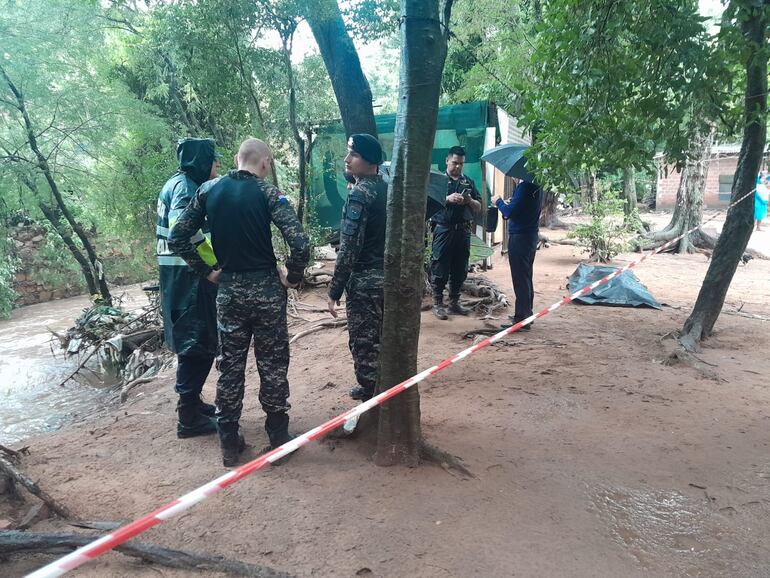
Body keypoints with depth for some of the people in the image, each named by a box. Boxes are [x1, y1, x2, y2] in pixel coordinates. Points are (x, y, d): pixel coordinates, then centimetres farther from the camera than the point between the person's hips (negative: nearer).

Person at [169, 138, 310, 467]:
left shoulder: (208, 190, 3)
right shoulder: (267, 193, -9)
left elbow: (177, 238, 3)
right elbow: (300, 242, -21)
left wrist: (206, 271, 9)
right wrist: (292, 277, -5)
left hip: (228, 290, 3)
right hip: (266, 289, -3)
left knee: (230, 366, 13)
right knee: (273, 366, 9)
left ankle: (229, 442, 22)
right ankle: (278, 438, 20)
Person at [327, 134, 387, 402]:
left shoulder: (359, 194, -17)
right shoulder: (386, 188, 8)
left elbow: (349, 248, -21)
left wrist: (334, 291, -16)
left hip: (365, 280, -9)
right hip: (389, 276, 9)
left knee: (364, 344, 1)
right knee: (381, 340, 20)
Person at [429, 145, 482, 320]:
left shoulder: (468, 182, 16)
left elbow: (479, 208, 15)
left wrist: (470, 201, -6)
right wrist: (448, 199, -20)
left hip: (463, 231, 5)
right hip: (443, 229, -4)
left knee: (460, 269, 8)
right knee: (440, 267, -3)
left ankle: (454, 302, 19)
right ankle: (437, 303, 5)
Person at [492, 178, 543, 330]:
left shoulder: (524, 187, -18)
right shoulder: (535, 186, 10)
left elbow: (509, 212, -20)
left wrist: (498, 201, -4)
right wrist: (510, 203, 11)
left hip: (519, 237, -10)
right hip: (531, 236, 10)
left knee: (520, 279, -5)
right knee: (526, 278, 18)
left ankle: (521, 319, -2)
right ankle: (526, 314, 28)